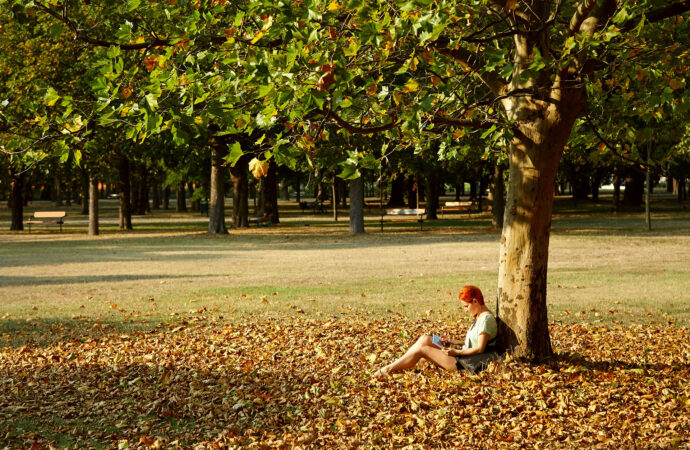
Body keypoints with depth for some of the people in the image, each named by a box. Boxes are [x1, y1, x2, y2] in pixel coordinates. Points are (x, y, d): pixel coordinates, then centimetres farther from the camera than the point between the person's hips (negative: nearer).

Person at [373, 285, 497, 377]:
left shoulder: (486, 318, -17)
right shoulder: (479, 317, 14)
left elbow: (480, 349, -22)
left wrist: (456, 352, -20)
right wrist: (453, 342, 10)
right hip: (462, 356, 10)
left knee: (421, 349, -10)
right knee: (425, 339, 3)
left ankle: (389, 369, 1)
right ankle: (395, 365, 1)